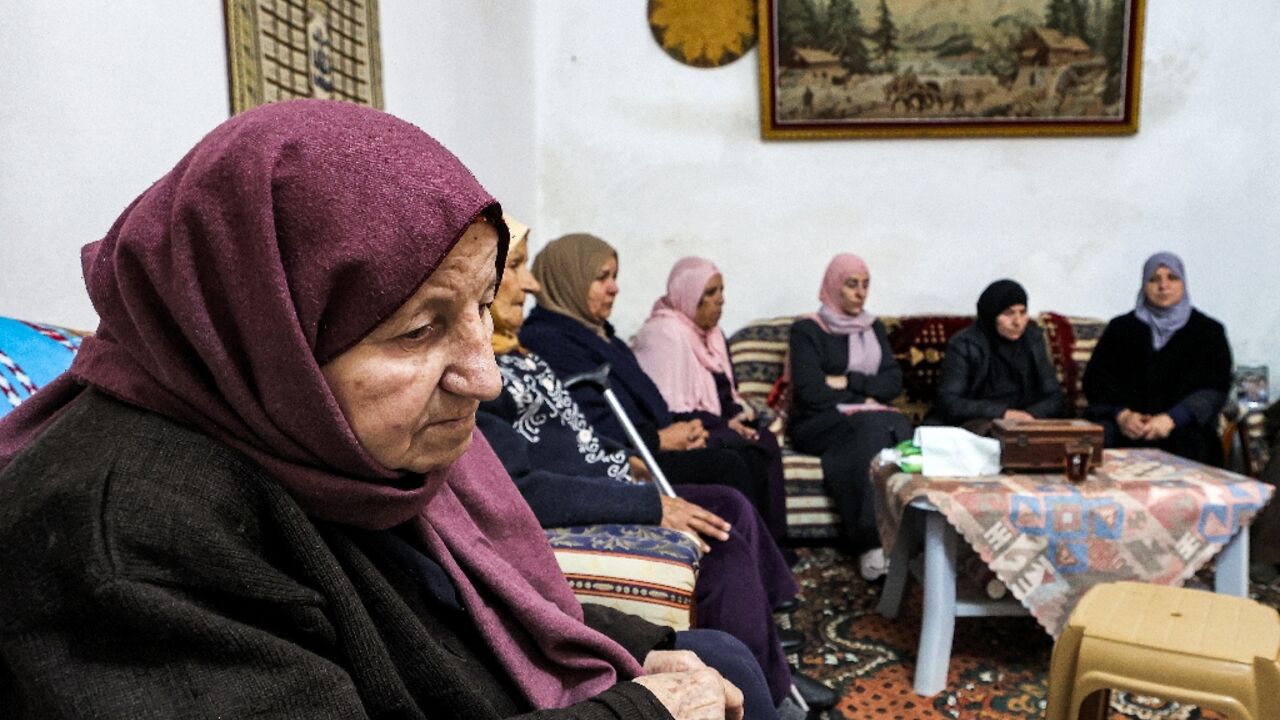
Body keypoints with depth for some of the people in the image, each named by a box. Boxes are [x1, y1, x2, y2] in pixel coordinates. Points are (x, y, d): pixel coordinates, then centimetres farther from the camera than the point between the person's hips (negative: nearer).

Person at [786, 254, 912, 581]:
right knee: (872, 426, -35)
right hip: (819, 423, -4)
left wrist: (848, 382, -9)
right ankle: (871, 542, -36)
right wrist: (865, 399, -6)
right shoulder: (807, 330, 0)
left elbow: (894, 382, 6)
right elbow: (810, 393, -12)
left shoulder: (874, 328, 18)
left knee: (899, 426, -30)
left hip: (868, 418, 5)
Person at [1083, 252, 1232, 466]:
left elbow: (1213, 389, 1)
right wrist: (1122, 414, -13)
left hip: (1183, 424, 0)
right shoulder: (1121, 327, 16)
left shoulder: (1208, 331, 13)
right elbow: (1097, 378, 6)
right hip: (1124, 422, 0)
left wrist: (1171, 419, -16)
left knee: (1188, 441, -33)